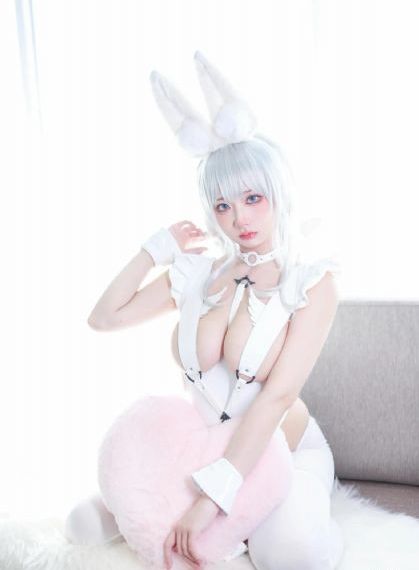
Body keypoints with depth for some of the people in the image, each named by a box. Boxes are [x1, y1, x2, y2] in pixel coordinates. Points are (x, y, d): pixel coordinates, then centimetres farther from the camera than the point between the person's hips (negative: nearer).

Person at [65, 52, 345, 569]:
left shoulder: (312, 282, -13)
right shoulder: (197, 275, -1)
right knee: (87, 525, -12)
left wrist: (213, 498, -31)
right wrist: (156, 249, -4)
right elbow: (103, 318, 3)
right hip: (203, 451, 3)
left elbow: (279, 394, -24)